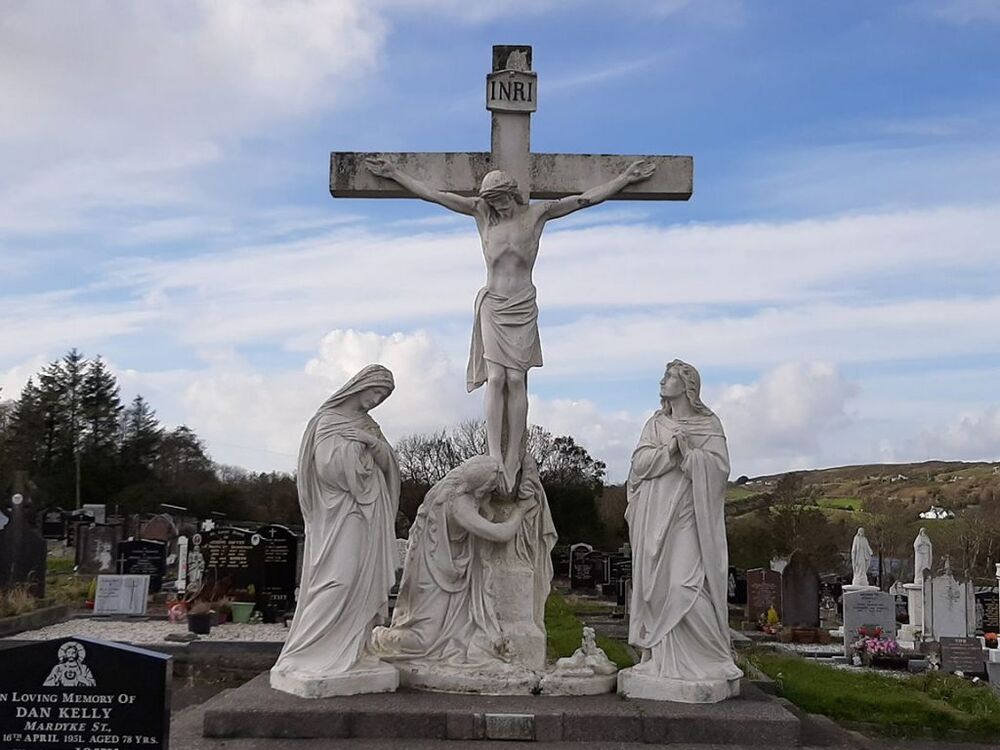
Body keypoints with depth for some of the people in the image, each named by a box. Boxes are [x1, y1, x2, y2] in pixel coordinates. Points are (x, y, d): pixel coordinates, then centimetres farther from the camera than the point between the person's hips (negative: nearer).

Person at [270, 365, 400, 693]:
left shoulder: (368, 425, 19)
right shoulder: (329, 420, -3)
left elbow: (389, 466, 13)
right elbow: (327, 464, -16)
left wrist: (376, 445, -5)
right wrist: (357, 443, -10)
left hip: (370, 512, 8)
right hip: (341, 515, -8)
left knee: (368, 580, 4)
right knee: (339, 579, -15)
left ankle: (356, 651, 7)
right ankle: (315, 654, -12)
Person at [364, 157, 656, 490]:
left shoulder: (537, 212, 3)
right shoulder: (481, 212, 5)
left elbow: (587, 198, 7)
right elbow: (433, 194, 7)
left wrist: (625, 177, 7)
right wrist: (395, 173, 7)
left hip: (523, 307, 0)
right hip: (492, 305, 0)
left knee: (516, 379, -8)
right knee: (495, 378, -10)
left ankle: (514, 456, -6)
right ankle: (494, 456, -13)